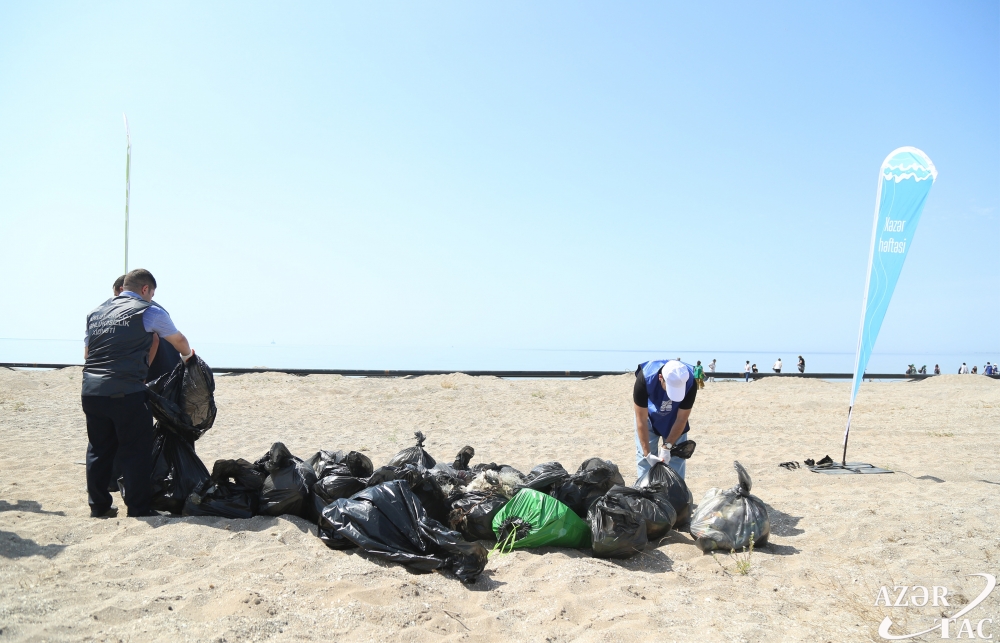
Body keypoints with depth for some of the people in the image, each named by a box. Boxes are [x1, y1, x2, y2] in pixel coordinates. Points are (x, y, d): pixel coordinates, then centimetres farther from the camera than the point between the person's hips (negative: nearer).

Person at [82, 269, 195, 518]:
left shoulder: (96, 312, 18)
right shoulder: (149, 311, 1)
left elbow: (88, 353, 24)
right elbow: (179, 341, 13)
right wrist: (187, 356, 34)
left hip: (91, 390, 6)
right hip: (126, 393, -6)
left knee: (99, 450, 16)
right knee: (137, 451, 3)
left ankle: (98, 506, 23)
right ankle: (138, 510, 7)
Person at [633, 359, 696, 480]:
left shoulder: (690, 383, -34)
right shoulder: (645, 379, -39)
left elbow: (681, 419, -23)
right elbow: (641, 420, -31)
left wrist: (667, 446, -26)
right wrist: (647, 453, -31)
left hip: (674, 418, 1)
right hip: (649, 415, -1)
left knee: (676, 457, -3)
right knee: (644, 458, -5)